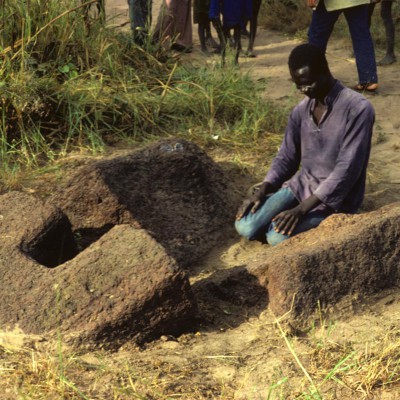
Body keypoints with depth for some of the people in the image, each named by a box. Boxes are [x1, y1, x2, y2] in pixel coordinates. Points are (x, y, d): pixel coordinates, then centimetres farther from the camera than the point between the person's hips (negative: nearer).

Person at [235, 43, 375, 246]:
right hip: (301, 185, 6)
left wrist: (302, 209, -27)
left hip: (335, 197, -6)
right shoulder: (301, 110, 2)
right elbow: (286, 157, 11)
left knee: (278, 237, -25)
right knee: (245, 227, -13)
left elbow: (347, 170, -23)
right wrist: (261, 192, -7)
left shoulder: (358, 109, -19)